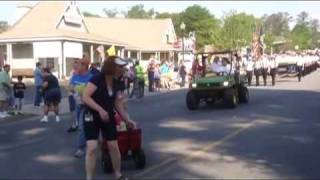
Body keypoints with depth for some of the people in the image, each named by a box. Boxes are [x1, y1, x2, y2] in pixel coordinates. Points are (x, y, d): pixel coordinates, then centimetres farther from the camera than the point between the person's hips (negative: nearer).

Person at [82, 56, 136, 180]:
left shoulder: (116, 84, 1)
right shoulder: (96, 79, -19)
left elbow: (118, 103, 8)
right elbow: (85, 97, -24)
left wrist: (127, 119, 5)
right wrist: (100, 109, -31)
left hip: (108, 117, 6)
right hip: (92, 117, -6)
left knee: (114, 146, 8)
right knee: (92, 148, -13)